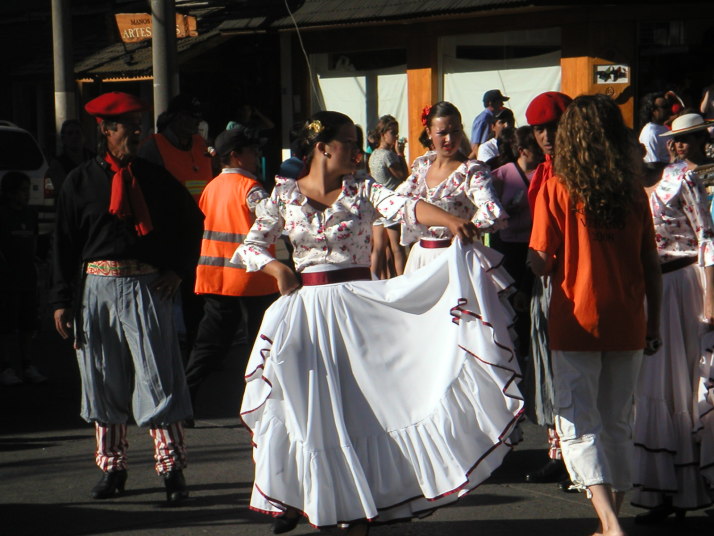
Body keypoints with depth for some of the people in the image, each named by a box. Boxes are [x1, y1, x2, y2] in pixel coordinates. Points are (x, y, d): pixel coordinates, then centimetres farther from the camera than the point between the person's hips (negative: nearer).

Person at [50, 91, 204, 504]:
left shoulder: (155, 179, 7)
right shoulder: (81, 182, 5)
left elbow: (192, 222, 19)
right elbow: (65, 243, 6)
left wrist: (179, 270, 7)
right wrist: (62, 301, 1)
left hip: (147, 287, -1)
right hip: (97, 288, 1)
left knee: (157, 378, -6)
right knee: (104, 381, 7)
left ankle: (172, 470, -2)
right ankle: (112, 467, 19)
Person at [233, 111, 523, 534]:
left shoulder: (363, 192, 1)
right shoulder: (284, 195, 3)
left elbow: (406, 207, -16)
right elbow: (251, 246, 4)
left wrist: (451, 221, -33)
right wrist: (277, 268, -16)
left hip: (357, 308, 0)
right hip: (305, 309, 0)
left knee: (361, 407, 0)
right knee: (301, 406, 3)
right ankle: (292, 499, 18)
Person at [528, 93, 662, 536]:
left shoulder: (557, 190, -8)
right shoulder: (634, 192, 1)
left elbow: (542, 262, -10)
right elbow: (651, 264, 5)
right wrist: (654, 321, 15)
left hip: (577, 323, -4)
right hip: (627, 325, 4)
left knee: (579, 425, -2)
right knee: (618, 425, 15)